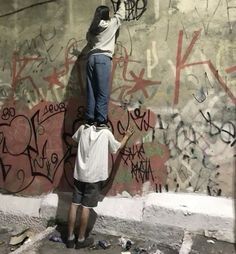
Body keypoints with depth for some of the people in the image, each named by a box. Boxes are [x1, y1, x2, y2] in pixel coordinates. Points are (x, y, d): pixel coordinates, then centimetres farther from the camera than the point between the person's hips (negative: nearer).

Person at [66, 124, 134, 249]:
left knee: (74, 204, 8)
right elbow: (118, 147, 10)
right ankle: (81, 239, 16)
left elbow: (75, 138, 25)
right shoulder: (106, 132, -6)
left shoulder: (83, 128, 2)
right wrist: (127, 135, 26)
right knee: (86, 207, 3)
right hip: (94, 176, -4)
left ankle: (70, 238, 18)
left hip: (79, 173, 4)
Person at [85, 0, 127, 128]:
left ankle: (90, 119, 1)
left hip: (91, 58, 6)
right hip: (103, 58, -5)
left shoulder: (92, 29, 21)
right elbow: (121, 15, 26)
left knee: (91, 91, 2)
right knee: (103, 92, -8)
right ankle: (101, 120, -11)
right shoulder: (111, 24, 10)